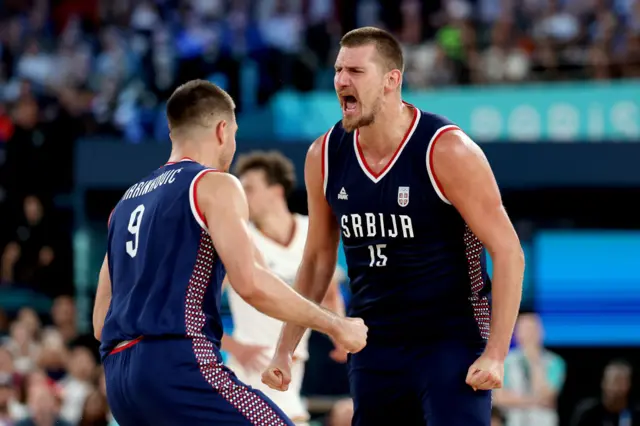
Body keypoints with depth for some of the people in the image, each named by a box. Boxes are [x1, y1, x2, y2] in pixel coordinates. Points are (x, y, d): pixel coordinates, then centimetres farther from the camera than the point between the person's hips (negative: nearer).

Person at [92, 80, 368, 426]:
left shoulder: (127, 202, 24)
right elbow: (251, 283, -14)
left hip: (119, 375, 8)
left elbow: (100, 323, 24)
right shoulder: (213, 185, 2)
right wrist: (334, 326, -5)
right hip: (176, 363, -8)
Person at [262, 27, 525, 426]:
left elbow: (508, 252, -13)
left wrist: (496, 354, -20)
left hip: (451, 342, -5)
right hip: (374, 348, 6)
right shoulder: (324, 157, 0)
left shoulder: (446, 150, -16)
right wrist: (285, 349, 8)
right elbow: (318, 258, 14)